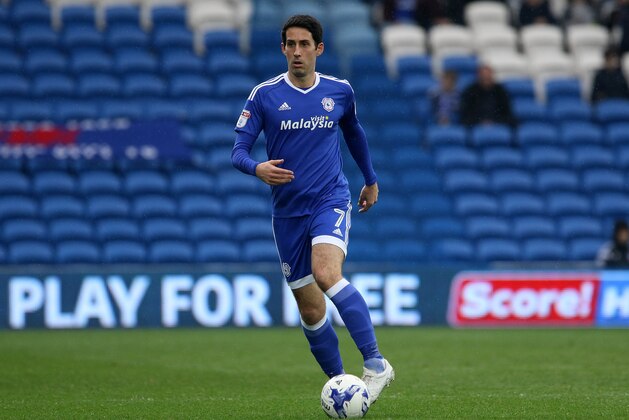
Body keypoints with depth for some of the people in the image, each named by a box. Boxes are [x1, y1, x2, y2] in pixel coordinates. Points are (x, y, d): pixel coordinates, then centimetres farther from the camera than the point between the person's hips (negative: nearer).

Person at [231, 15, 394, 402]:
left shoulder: (340, 91, 3)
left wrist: (371, 180, 32)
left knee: (326, 273, -29)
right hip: (288, 210, 2)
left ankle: (376, 365, -29)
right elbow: (238, 151, -4)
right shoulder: (264, 95, -2)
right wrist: (258, 168, -26)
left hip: (331, 200, -2)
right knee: (310, 309, 4)